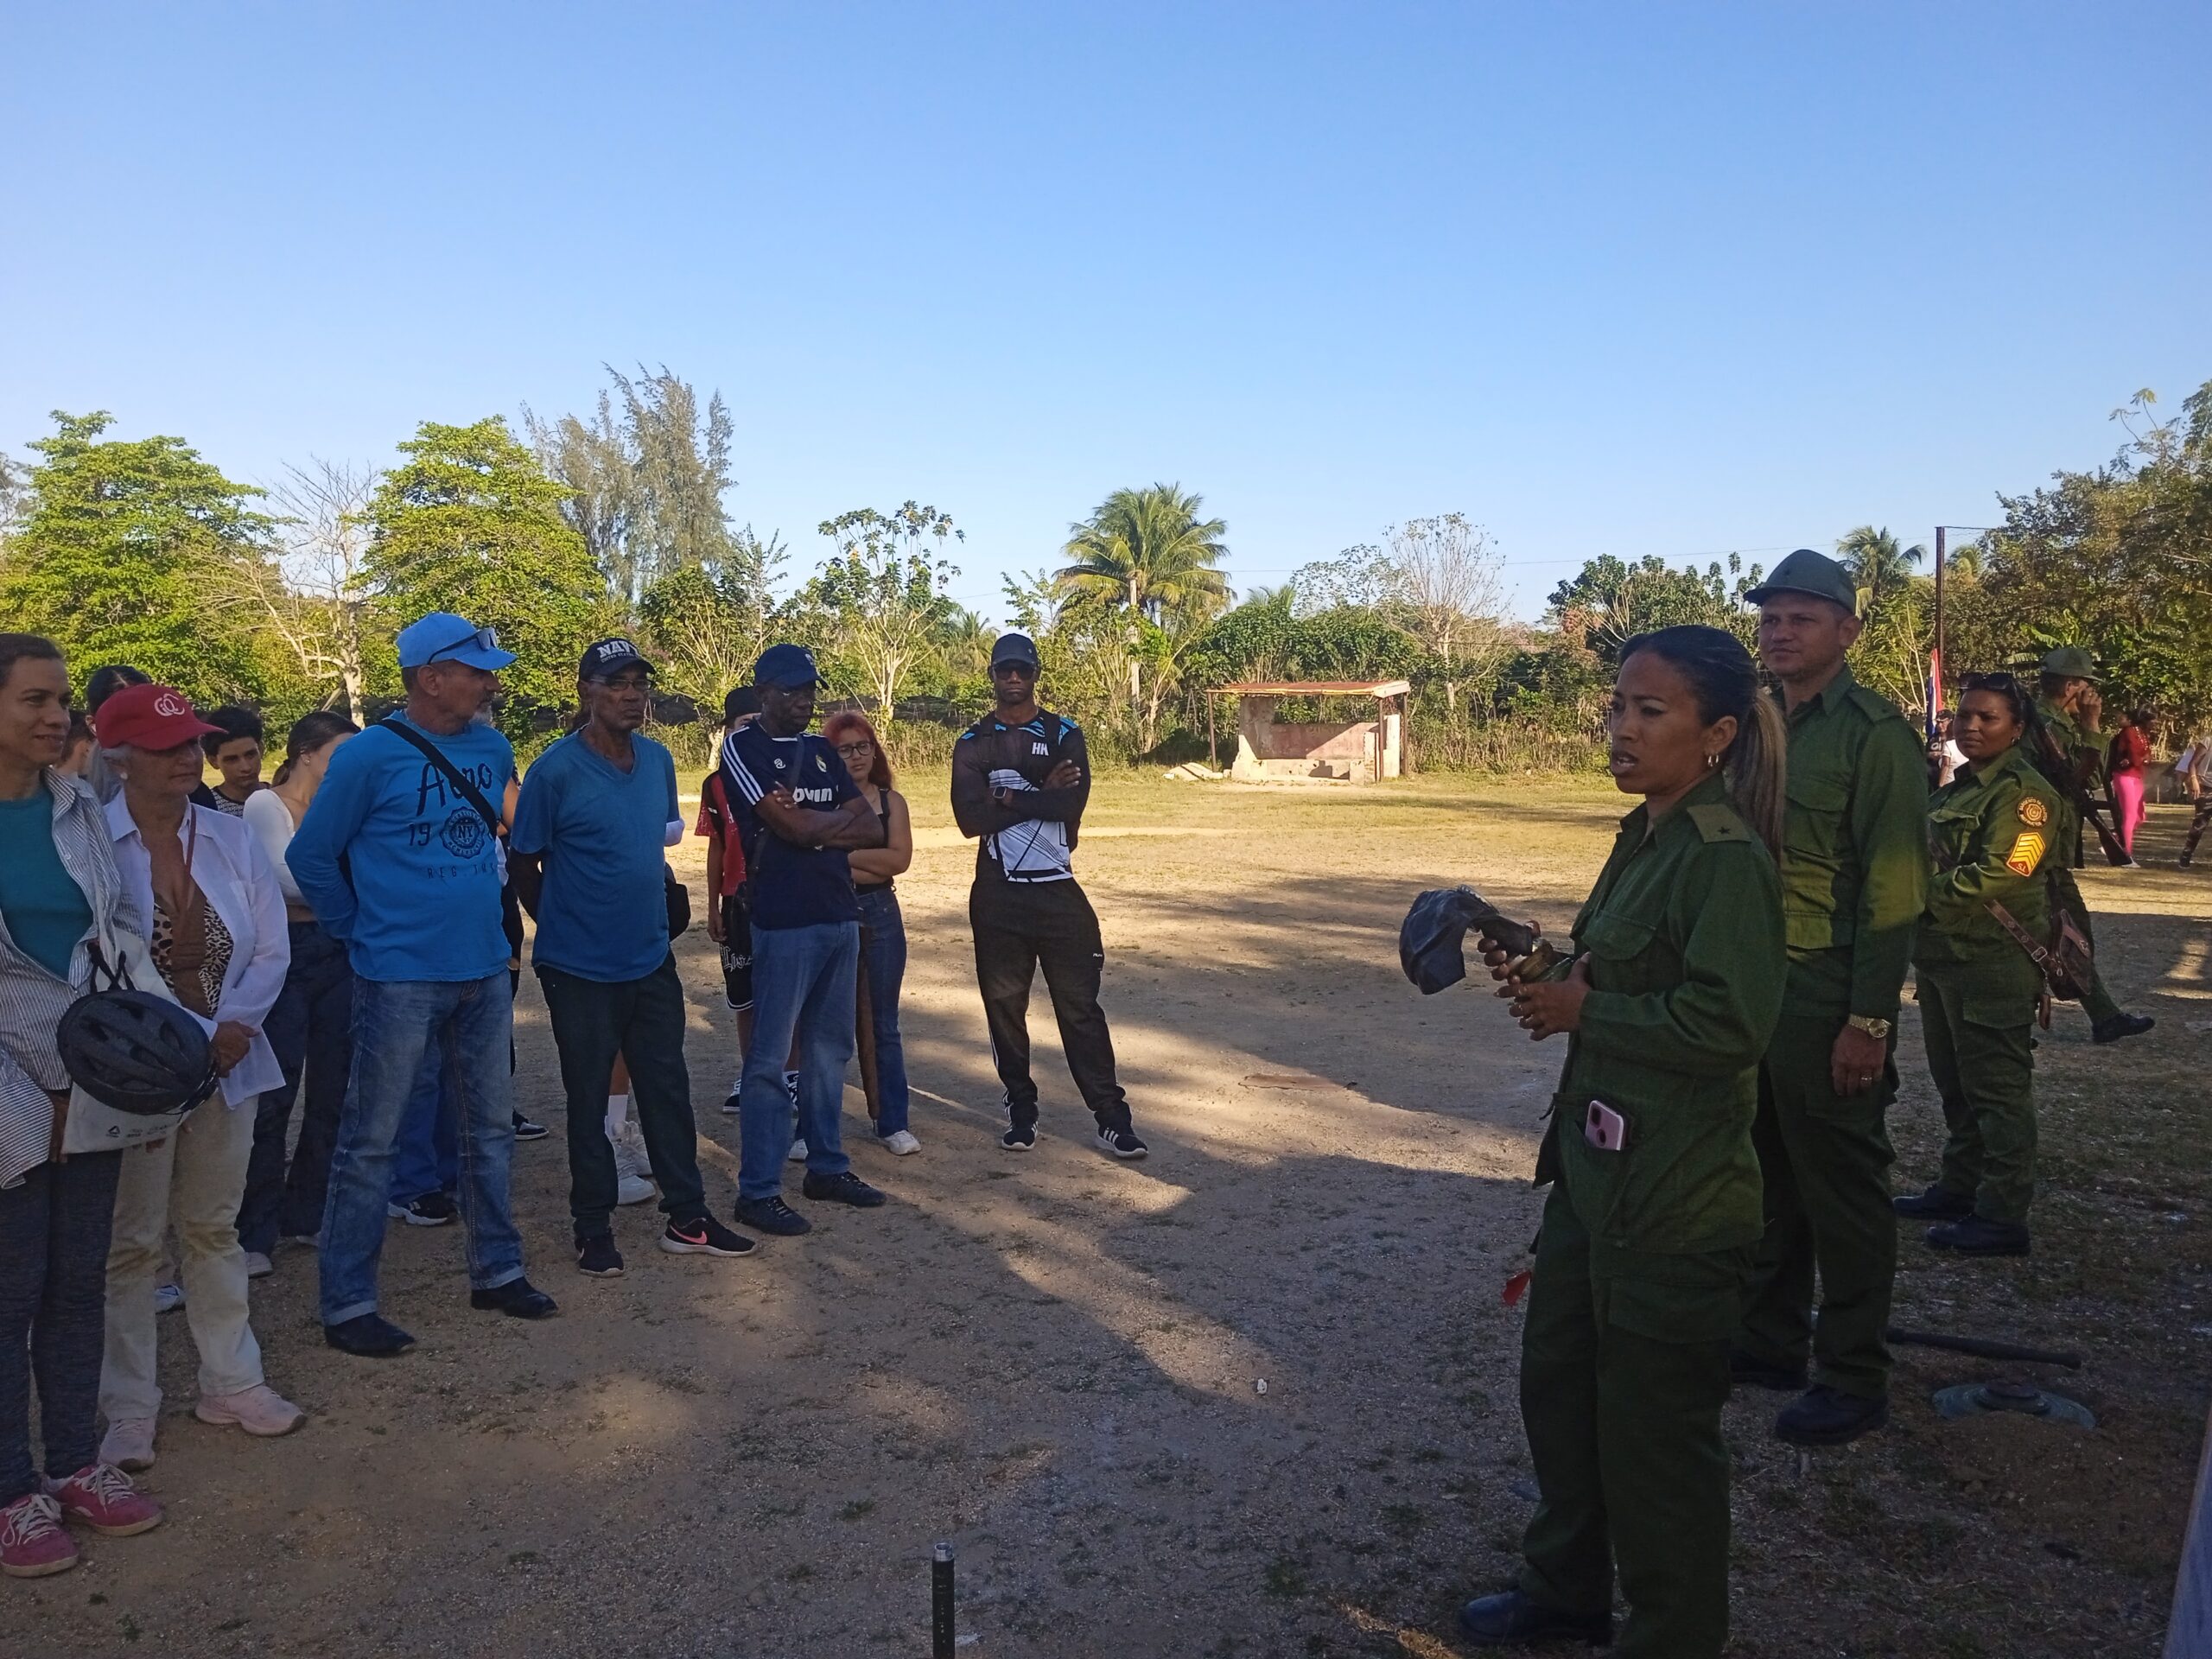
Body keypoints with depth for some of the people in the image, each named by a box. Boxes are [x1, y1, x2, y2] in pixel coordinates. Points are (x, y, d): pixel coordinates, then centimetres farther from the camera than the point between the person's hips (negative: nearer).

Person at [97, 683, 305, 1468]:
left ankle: (231, 1383, 27)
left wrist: (232, 1027, -11)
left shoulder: (232, 838, 2)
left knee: (214, 1228, 16)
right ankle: (127, 1411, 19)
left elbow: (272, 950, 2)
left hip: (226, 1065, 4)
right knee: (131, 1242, 5)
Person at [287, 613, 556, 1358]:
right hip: (401, 978, -6)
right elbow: (311, 856, -4)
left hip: (485, 969, 6)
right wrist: (361, 932, 1)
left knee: (491, 1127, 14)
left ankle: (496, 1272, 27)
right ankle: (347, 1304, 13)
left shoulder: (493, 750, 4)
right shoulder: (369, 755, -12)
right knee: (369, 1141, 3)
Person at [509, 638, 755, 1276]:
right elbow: (525, 866, -6)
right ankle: (593, 1230, 22)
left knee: (668, 1090, 11)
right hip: (582, 968, -5)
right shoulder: (555, 770, -14)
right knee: (589, 1100, 8)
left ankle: (687, 1218, 23)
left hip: (652, 960, 5)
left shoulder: (659, 761, 3)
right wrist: (565, 927, 3)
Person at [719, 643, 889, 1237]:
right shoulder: (742, 747, -5)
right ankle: (758, 1190, 3)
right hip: (784, 921, -7)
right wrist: (843, 816, 2)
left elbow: (873, 831, 8)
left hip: (840, 917, 7)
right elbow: (792, 827, -15)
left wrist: (810, 828, -7)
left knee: (830, 1050, 14)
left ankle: (826, 1166, 25)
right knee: (770, 1059, -4)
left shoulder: (821, 751, 15)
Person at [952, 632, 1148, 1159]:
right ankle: (1020, 1109, 21)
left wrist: (1007, 798, -11)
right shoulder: (973, 743, 5)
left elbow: (1073, 801, -14)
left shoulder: (1065, 735, 4)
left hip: (1057, 889, -1)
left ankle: (1111, 1115, 3)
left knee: (1079, 1006, 0)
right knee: (1004, 1004, 8)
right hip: (997, 894, 1)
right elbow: (971, 819, -10)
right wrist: (1042, 795, -12)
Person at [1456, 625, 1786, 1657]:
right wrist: (1550, 976, 1)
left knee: (1654, 1426, 7)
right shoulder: (1645, 838, 9)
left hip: (1674, 1194, -10)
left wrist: (1581, 1010, -17)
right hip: (1597, 1163, 10)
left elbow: (1729, 1023, -27)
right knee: (1557, 1377, 21)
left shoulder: (1728, 857, -19)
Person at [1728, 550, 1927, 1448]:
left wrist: (1869, 1022, -17)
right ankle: (1771, 1341, 31)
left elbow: (1894, 891, -14)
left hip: (1826, 996, -7)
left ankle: (1853, 1381, 17)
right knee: (1766, 1178, 16)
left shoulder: (1874, 733, -11)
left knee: (1840, 1190, 4)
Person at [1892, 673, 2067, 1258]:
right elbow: (1931, 863, 22)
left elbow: (1995, 877, -22)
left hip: (1994, 964, -9)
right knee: (1956, 1085, 18)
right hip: (1944, 960, 9)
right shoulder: (1959, 789, 16)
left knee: (1997, 1091, -3)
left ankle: (2003, 1217, 3)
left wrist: (1924, 896, -13)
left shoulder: (2024, 793, -12)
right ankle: (1959, 1188, 30)